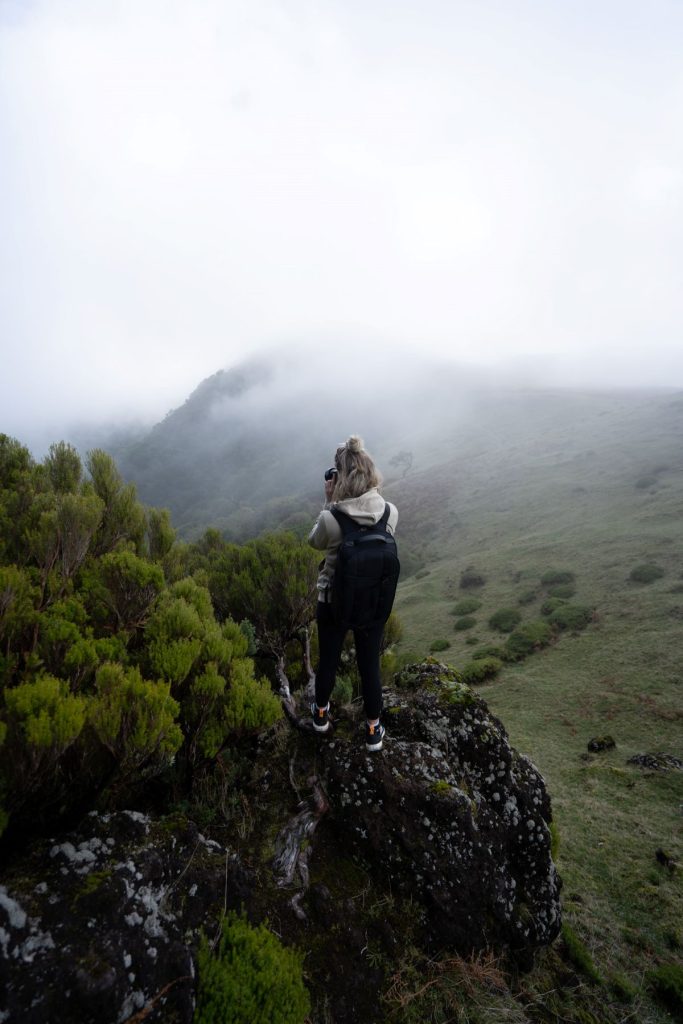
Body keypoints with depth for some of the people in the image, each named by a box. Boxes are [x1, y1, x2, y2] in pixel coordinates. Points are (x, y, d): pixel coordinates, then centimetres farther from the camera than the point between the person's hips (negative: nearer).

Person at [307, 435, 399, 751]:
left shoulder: (331, 518, -26)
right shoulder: (391, 511, -17)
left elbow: (315, 541, -3)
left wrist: (328, 501, -8)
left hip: (334, 600, -1)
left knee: (328, 659, 22)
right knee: (370, 665, 18)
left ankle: (321, 713, 46)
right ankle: (373, 730, 35)